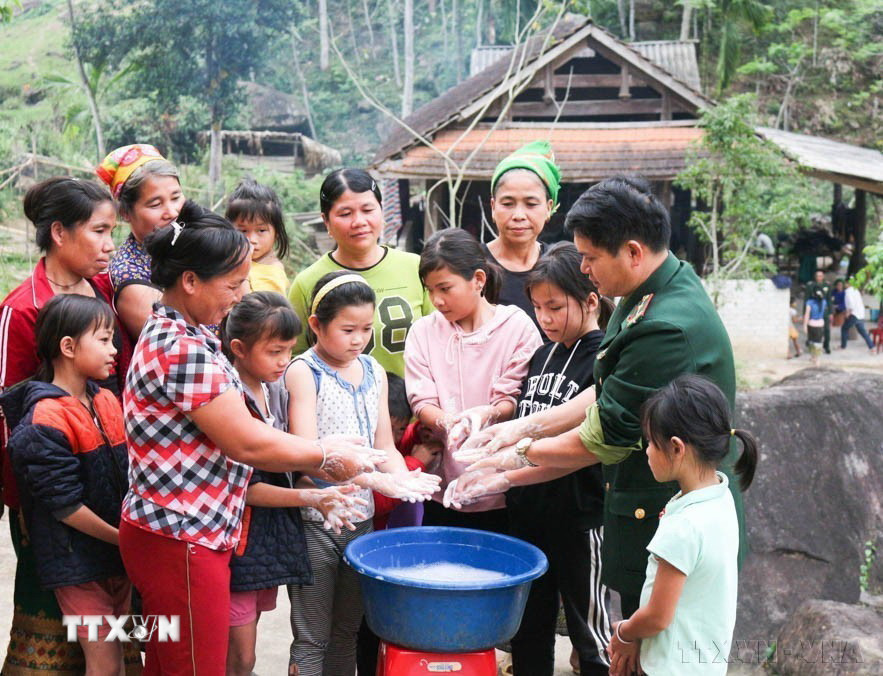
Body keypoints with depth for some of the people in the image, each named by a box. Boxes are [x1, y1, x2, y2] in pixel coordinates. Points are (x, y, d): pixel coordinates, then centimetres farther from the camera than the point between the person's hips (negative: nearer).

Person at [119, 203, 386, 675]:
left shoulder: (168, 332, 10)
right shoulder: (185, 350, -22)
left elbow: (231, 430, 12)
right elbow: (247, 444, -19)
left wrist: (320, 447, 7)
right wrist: (326, 454, -5)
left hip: (171, 534, 10)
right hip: (182, 544, -10)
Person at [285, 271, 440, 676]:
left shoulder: (374, 372, 8)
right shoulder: (303, 373, -10)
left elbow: (385, 447, 8)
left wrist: (404, 478, -15)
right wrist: (376, 480, -28)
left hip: (361, 517, 6)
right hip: (315, 518, -6)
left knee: (347, 632, 16)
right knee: (312, 639, 3)